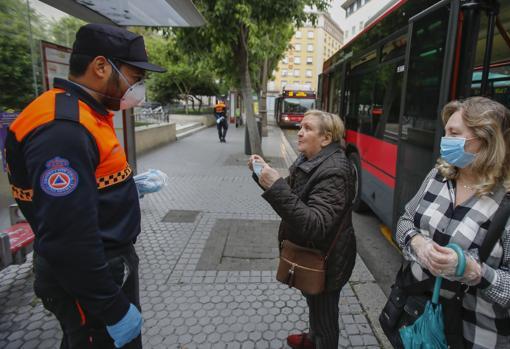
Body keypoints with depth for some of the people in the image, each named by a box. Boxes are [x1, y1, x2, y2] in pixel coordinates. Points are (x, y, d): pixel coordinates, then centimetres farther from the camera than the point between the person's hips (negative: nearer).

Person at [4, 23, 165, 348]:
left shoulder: (85, 115, 6)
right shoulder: (62, 129, -27)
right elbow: (67, 239, -29)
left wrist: (129, 190, 9)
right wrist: (114, 310, -21)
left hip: (105, 261, 9)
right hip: (85, 280, -9)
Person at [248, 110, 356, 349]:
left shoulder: (333, 171, -29)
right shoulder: (309, 160, 0)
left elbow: (316, 225, -38)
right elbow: (293, 195, 10)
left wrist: (276, 187, -42)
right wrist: (265, 175, -5)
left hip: (325, 261, -9)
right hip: (310, 253, 9)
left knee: (324, 313, 14)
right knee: (314, 305, 32)